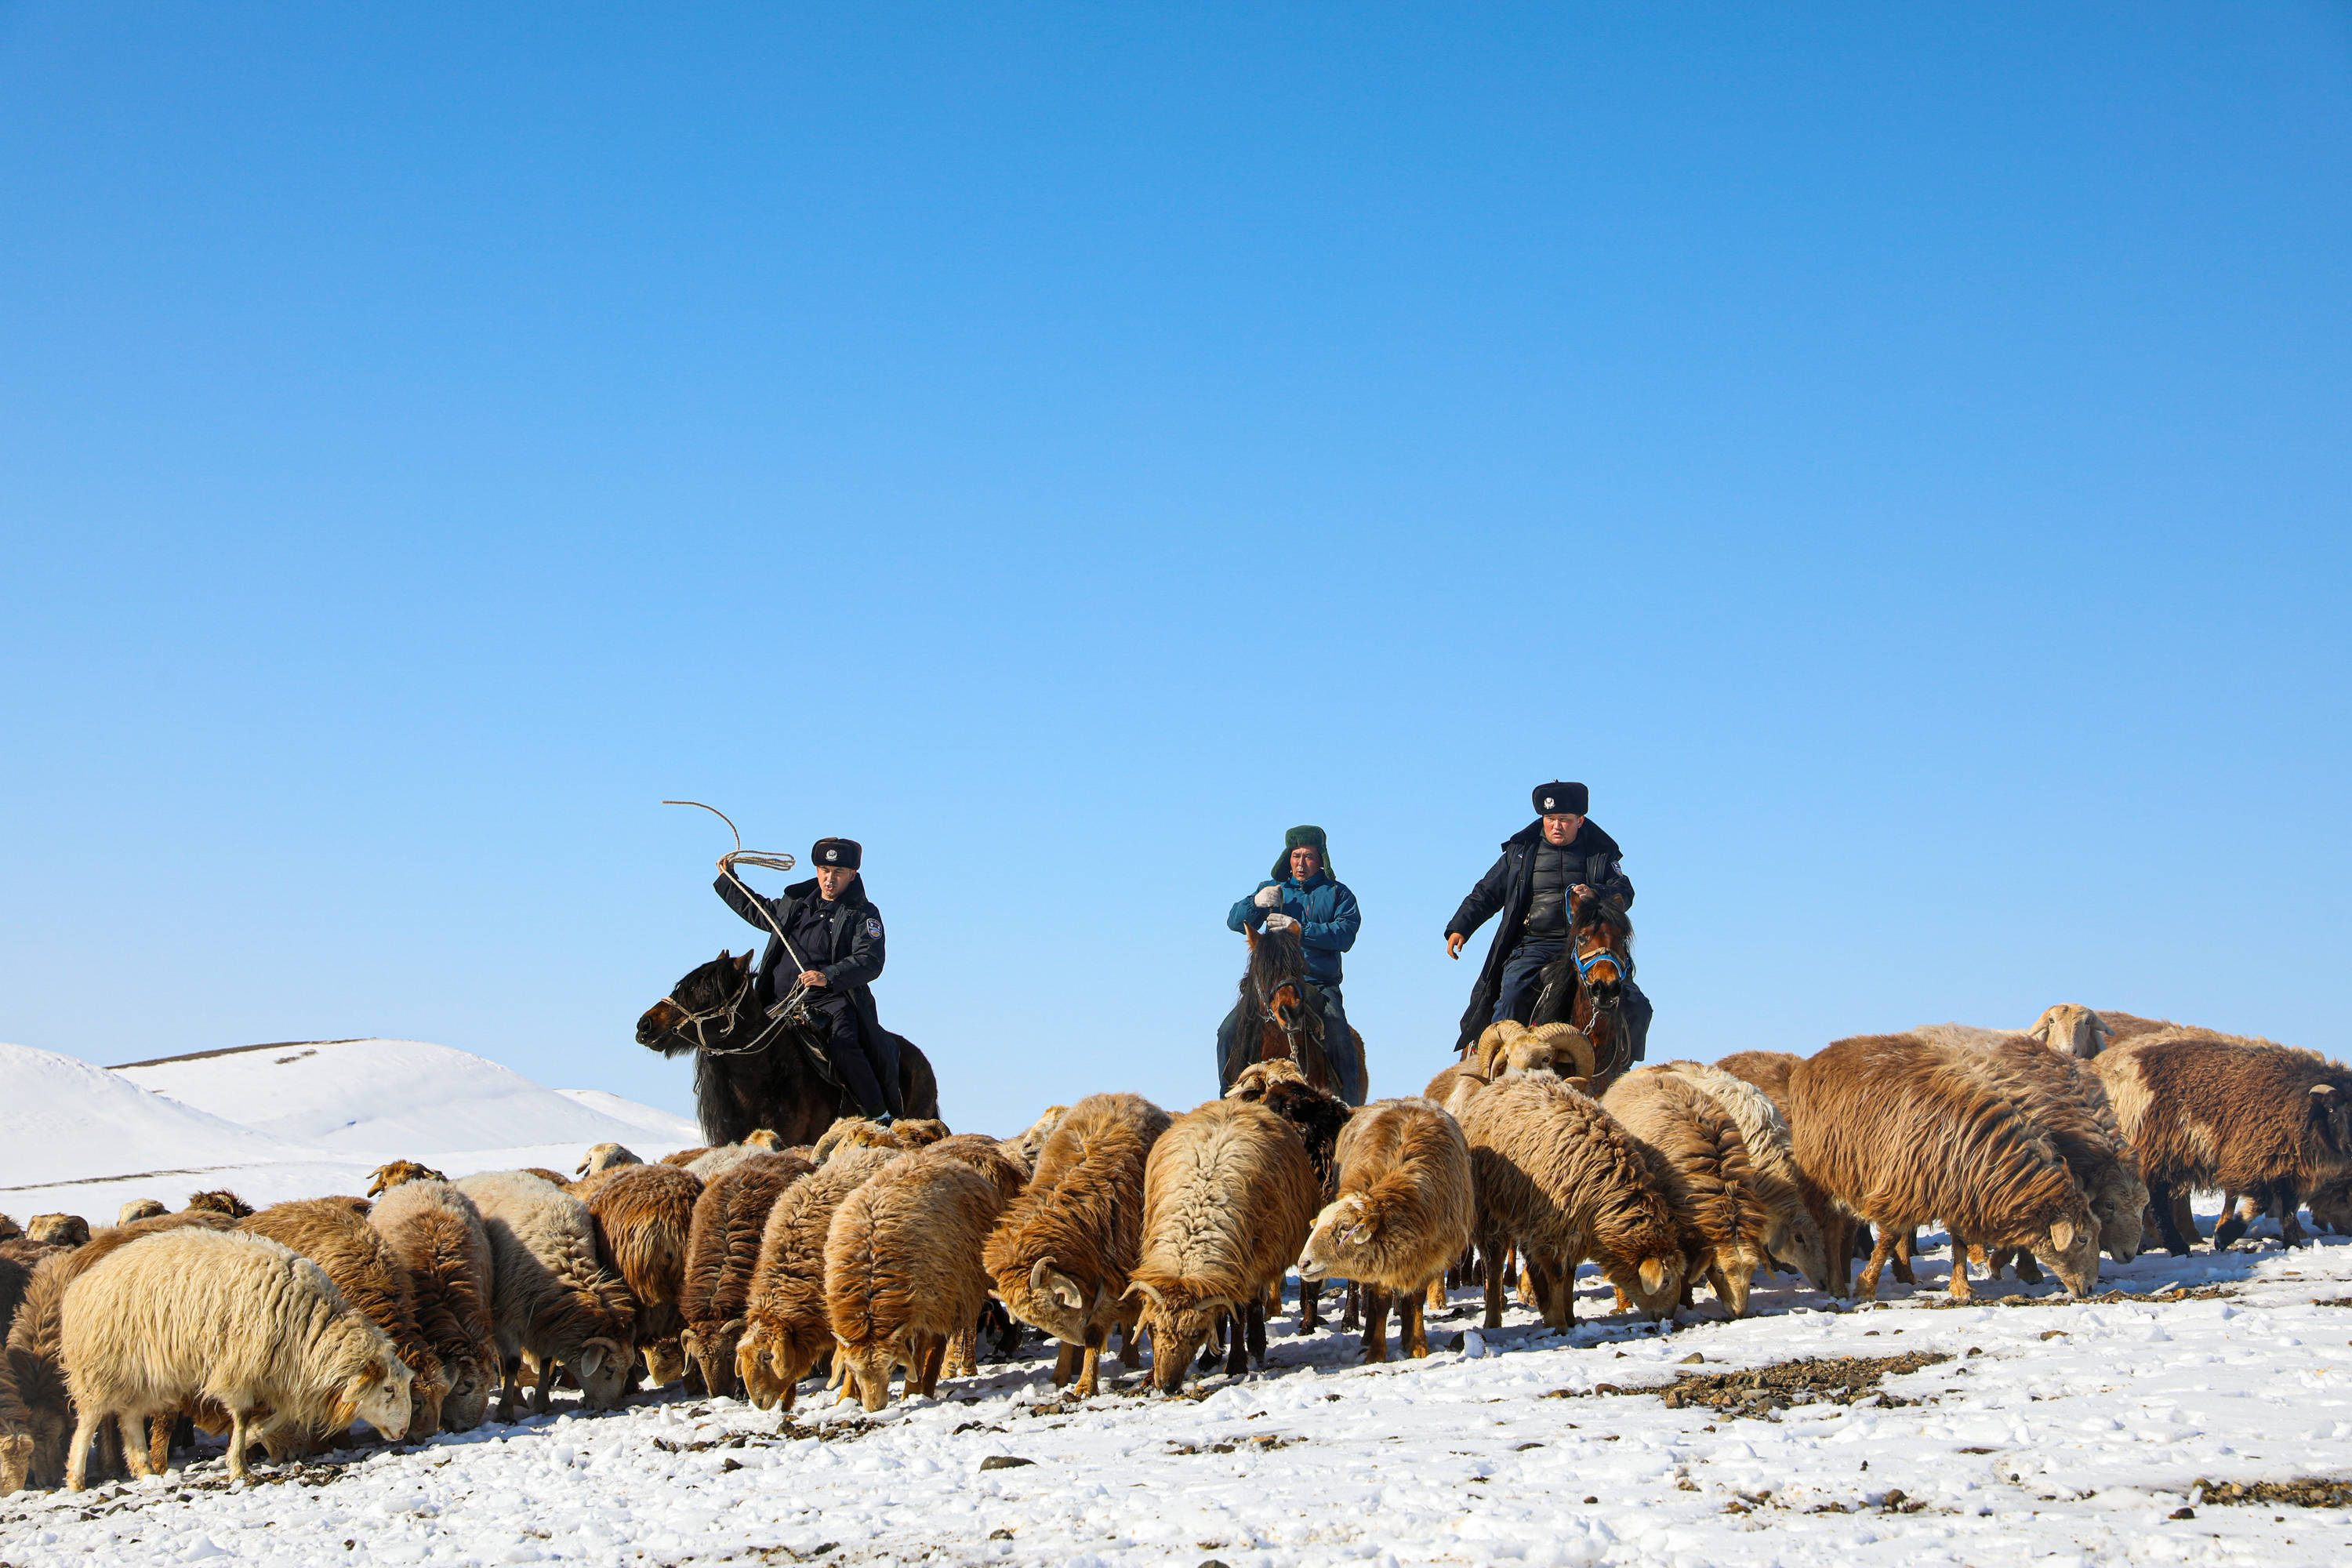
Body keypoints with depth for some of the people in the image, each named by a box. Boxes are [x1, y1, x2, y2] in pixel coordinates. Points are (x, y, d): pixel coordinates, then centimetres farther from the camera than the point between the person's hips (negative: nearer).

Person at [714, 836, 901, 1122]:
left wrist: (828, 977, -29)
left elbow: (870, 961, -14)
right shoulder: (796, 904, 18)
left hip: (833, 1000, -6)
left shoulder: (863, 915, 1)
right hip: (782, 1001, 6)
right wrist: (727, 879, 38)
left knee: (843, 1047, -30)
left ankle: (882, 1119, -24)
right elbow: (758, 911, 38)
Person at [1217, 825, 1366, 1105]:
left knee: (1339, 1039, -26)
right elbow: (1236, 922, 8)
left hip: (1321, 984, -2)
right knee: (1229, 1031, -16)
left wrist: (1301, 930, -19)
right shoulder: (1271, 889, 18)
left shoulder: (1337, 893, 10)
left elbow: (1345, 935, -7)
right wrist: (1256, 903, -14)